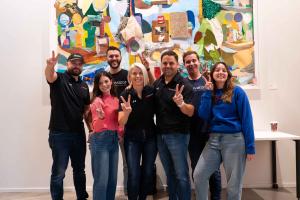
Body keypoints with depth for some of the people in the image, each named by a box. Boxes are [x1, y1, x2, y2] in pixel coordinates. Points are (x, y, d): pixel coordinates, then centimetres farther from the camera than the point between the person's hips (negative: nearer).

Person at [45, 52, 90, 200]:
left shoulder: (84, 86, 11)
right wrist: (50, 65, -51)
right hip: (59, 134, -5)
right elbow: (49, 76, -29)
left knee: (79, 169, 19)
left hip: (79, 133, 6)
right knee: (58, 172, 3)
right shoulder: (59, 79, -4)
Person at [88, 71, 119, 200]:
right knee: (102, 179, -4)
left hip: (114, 139, 7)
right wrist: (100, 117, -33)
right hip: (100, 140, -6)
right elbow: (95, 127, -14)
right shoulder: (97, 101, -10)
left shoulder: (116, 99, 8)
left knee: (113, 178, 13)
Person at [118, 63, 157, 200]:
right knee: (133, 175, -5)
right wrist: (127, 111, -36)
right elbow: (121, 122, -16)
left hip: (150, 137, 2)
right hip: (132, 139, -2)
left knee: (148, 173, 11)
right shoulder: (125, 95, -11)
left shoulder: (151, 91, -7)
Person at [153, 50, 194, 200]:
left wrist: (180, 103, -38)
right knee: (169, 173, 18)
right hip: (160, 134, 6)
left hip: (177, 135, -6)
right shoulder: (157, 83, 6)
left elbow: (190, 112, -18)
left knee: (181, 175, 3)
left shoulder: (184, 84, -12)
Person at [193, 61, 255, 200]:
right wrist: (208, 92, -4)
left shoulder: (237, 91, -2)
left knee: (234, 185, 6)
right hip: (214, 139, 4)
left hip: (234, 139, -4)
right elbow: (203, 115, -3)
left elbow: (246, 119, -6)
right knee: (198, 175, 2)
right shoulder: (210, 93, 11)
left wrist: (250, 146, -10)